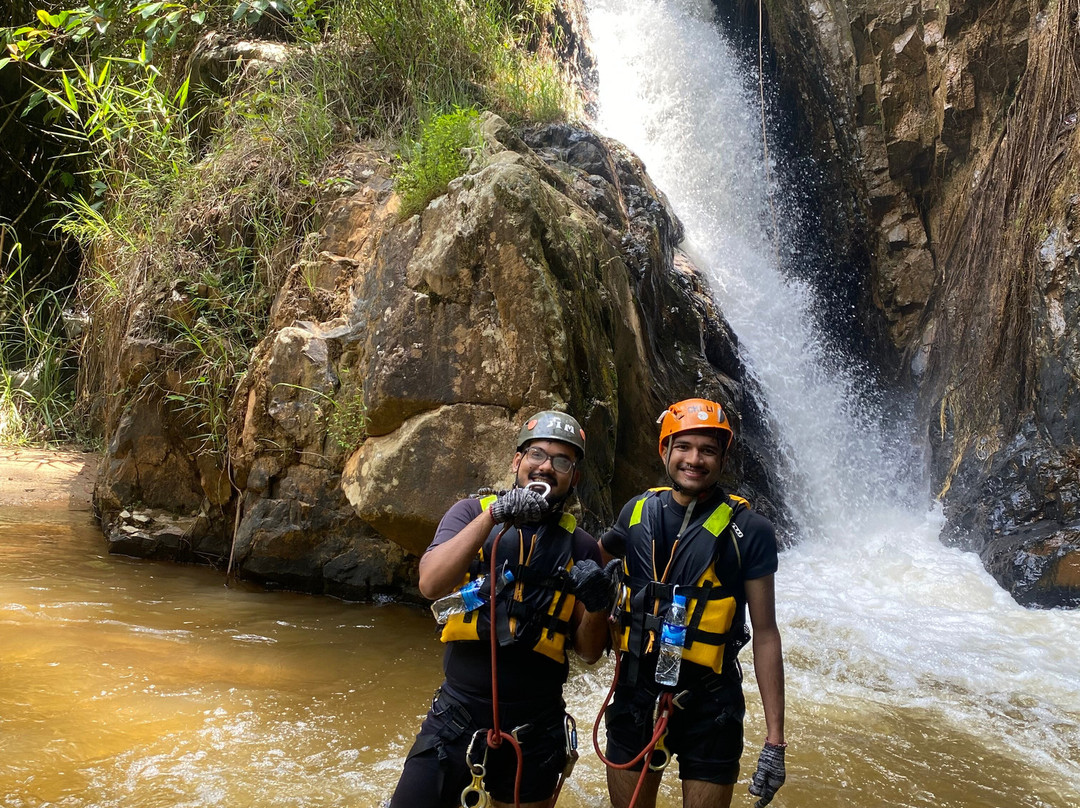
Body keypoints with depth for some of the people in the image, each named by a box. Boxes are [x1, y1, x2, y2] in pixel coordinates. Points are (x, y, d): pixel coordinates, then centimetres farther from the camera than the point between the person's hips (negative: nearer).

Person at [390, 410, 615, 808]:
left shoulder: (580, 547, 2)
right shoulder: (472, 512, 1)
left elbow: (588, 652, 5)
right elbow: (430, 584, -16)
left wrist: (597, 605, -15)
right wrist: (493, 515, -23)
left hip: (535, 732, 1)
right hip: (457, 717, -1)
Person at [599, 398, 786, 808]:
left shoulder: (748, 530, -9)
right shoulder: (638, 512, 0)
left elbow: (765, 634, -6)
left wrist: (774, 739, -8)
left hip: (709, 706, -3)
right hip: (636, 695, 3)